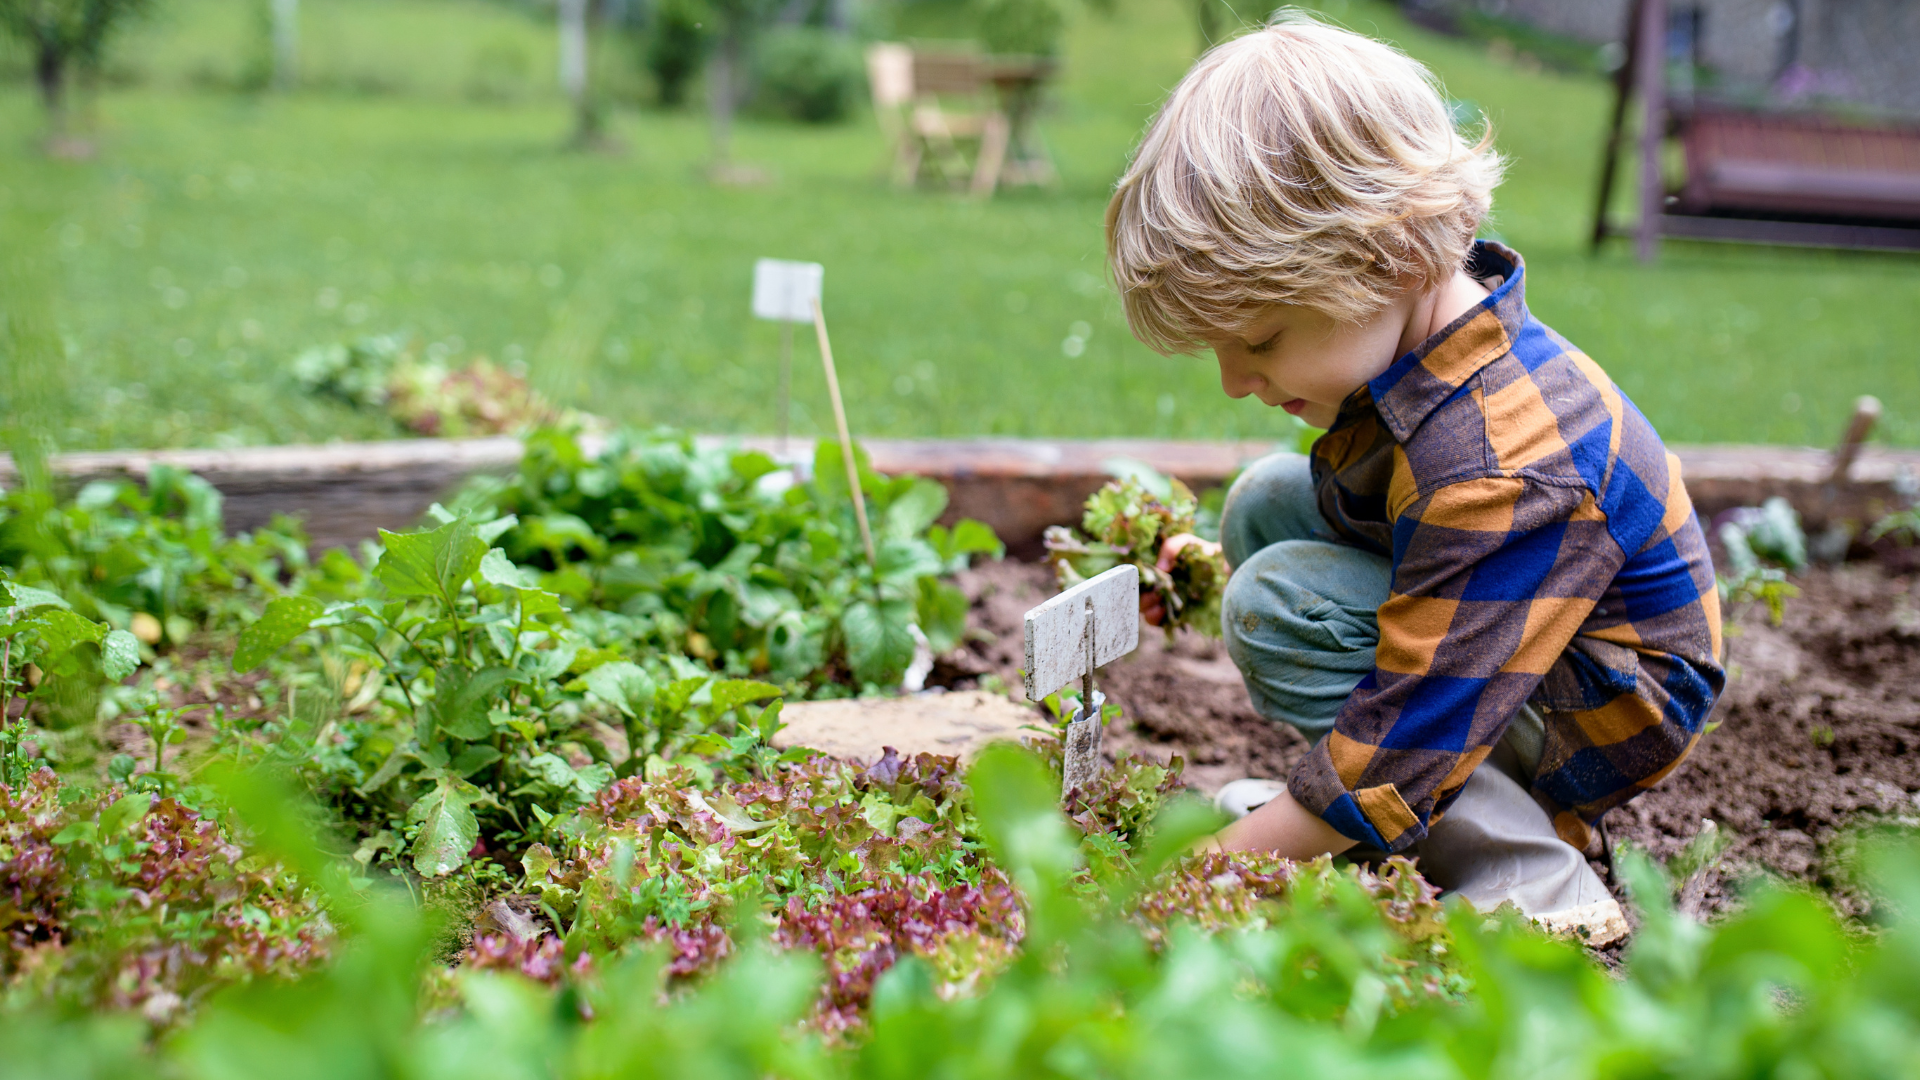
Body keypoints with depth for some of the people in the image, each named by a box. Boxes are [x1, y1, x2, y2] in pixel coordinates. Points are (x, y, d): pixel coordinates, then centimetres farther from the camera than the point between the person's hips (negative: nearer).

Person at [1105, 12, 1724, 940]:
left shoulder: (1494, 472, -36)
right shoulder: (1413, 318, -9)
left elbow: (1399, 755, -33)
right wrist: (1217, 562, 6)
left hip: (1606, 718, -9)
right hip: (1495, 625, 10)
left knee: (1279, 606, -24)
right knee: (1266, 500, 4)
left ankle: (1534, 885, -16)